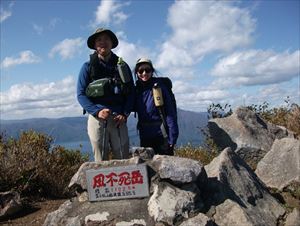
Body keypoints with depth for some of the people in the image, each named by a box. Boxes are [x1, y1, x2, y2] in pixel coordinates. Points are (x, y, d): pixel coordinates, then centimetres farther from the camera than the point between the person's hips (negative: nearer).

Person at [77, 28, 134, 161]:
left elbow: (131, 92, 11)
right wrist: (97, 111, -13)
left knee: (123, 159, -1)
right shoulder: (88, 67, 8)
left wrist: (124, 114, -4)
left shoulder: (122, 66, 13)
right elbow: (81, 94, 2)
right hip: (97, 119, -1)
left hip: (118, 119, 1)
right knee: (101, 160, 1)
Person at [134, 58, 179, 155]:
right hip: (144, 138, 5)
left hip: (162, 136, -5)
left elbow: (170, 113, -12)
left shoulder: (159, 86, -9)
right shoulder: (137, 89, 7)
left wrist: (172, 139, -16)